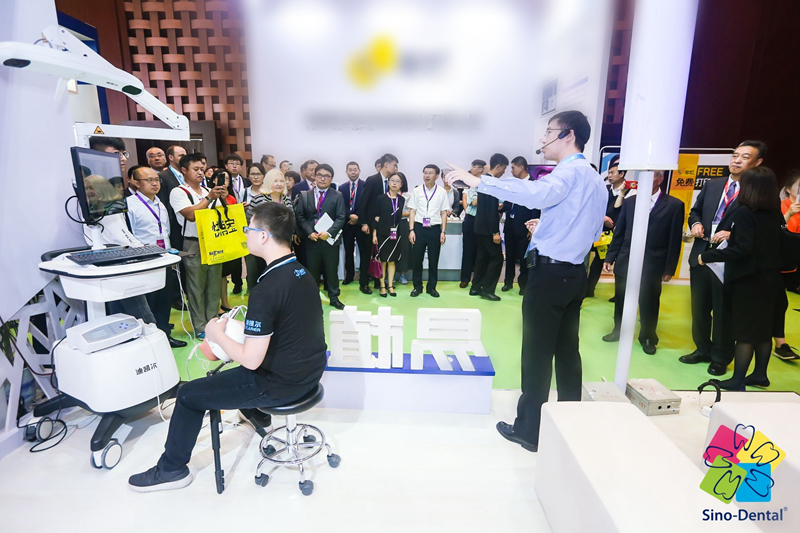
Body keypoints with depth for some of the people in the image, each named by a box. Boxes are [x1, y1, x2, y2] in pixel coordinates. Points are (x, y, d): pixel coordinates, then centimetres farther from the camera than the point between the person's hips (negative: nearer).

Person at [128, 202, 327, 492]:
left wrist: (217, 335, -8)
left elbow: (251, 360, -24)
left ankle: (171, 469, 30)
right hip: (310, 371, 8)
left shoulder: (266, 291, -28)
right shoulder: (302, 272, 0)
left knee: (188, 395, 10)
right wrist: (250, 323, 9)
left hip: (280, 385, -8)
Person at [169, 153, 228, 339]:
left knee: (214, 285, 11)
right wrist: (209, 198, -17)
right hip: (194, 246, -5)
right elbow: (191, 214, -17)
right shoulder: (178, 192, -4)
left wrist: (223, 198, -3)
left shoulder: (208, 191, 13)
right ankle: (200, 327, 13)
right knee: (197, 288, 2)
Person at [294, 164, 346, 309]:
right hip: (311, 239, 1)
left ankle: (334, 298, 19)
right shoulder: (305, 195, 8)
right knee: (312, 270, 9)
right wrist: (309, 232, -11)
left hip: (330, 239, -1)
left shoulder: (337, 196, 2)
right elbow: (300, 217, 3)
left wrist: (329, 232, -17)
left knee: (332, 270, 7)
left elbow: (340, 218, -5)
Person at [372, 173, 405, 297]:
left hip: (395, 234, 3)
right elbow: (376, 217, -4)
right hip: (382, 233, -3)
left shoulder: (402, 200, 7)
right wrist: (374, 234, -7)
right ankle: (382, 286, 10)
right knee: (382, 260, 2)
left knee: (392, 260, 8)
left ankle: (390, 285, 16)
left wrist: (403, 214, 0)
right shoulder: (381, 198, -2)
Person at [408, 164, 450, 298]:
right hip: (419, 228, 0)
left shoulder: (441, 192, 1)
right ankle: (417, 286, 21)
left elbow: (444, 213, 4)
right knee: (417, 259, 7)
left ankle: (431, 287, 23)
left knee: (434, 260, 8)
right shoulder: (417, 191, 1)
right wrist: (411, 230, -4)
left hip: (435, 229, 0)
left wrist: (443, 232, -1)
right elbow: (412, 211, 2)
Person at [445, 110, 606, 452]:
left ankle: (529, 430, 13)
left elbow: (536, 193, -36)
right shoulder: (595, 179, 17)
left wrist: (478, 181, -35)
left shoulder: (569, 171, -13)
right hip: (574, 273, 9)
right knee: (567, 350, 15)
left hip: (550, 272, -9)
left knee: (538, 353, 0)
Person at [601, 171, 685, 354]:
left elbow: (675, 240, -3)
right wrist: (610, 257, 3)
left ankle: (648, 337, 31)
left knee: (649, 305, 11)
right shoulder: (629, 202, 6)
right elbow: (619, 233, 7)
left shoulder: (675, 205, -2)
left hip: (652, 266, -2)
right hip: (625, 262, 3)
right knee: (621, 302, 14)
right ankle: (619, 330, 34)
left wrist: (669, 268, -5)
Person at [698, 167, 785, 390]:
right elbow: (769, 243, 14)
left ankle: (738, 380, 8)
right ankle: (760, 374, 29)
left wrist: (707, 256, -21)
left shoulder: (744, 213, -18)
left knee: (744, 330, 0)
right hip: (771, 278, 7)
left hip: (749, 279, -7)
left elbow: (742, 249, -25)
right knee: (763, 328, 17)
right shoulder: (775, 213, 6)